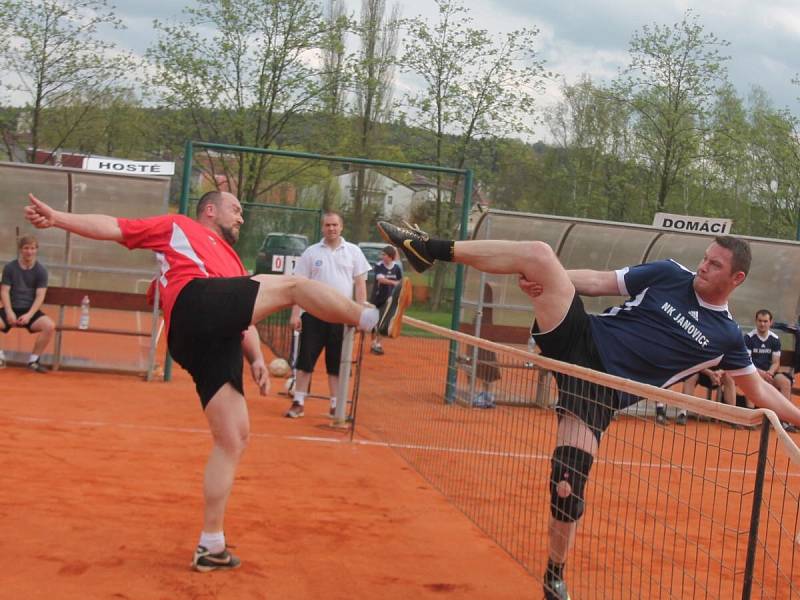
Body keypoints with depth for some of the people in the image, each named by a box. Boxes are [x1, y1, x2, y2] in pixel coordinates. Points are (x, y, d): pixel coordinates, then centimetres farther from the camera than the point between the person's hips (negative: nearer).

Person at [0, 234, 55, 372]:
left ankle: (34, 359, -11)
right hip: (11, 309, 0)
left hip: (30, 311, 0)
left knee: (50, 326, -30)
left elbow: (40, 296, -4)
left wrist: (29, 315, -18)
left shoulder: (41, 271, 2)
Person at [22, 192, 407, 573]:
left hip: (219, 343, 7)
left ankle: (210, 545, 5)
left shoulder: (231, 261, 40)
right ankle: (367, 316, -38)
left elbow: (246, 313, 32)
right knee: (291, 284, -15)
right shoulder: (175, 227, 25)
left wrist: (256, 358, 14)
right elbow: (112, 227, 17)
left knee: (234, 439, 1)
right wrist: (57, 218, 3)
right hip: (196, 303, -7)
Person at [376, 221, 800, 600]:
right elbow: (599, 281, 5)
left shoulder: (725, 336, 5)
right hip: (581, 340, 1)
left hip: (600, 388, -1)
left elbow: (756, 388, 17)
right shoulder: (669, 275, 5)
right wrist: (546, 280, -9)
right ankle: (433, 250, -13)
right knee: (538, 254, -21)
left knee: (567, 487, -11)